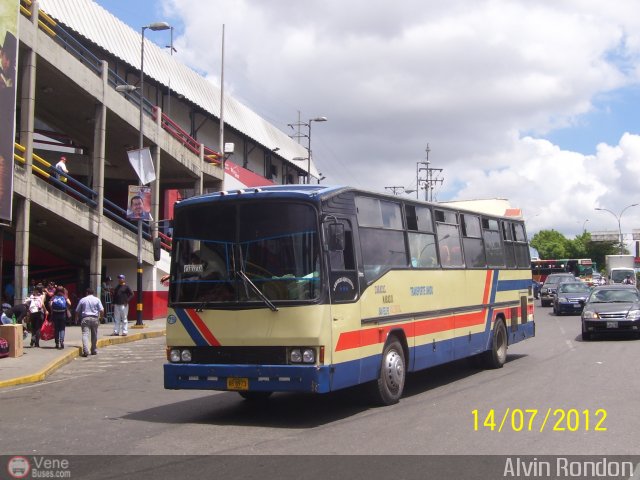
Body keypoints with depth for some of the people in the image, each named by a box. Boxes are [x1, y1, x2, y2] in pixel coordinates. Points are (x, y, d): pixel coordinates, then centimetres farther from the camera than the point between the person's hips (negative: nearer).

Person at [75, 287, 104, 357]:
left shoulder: (82, 300, 5)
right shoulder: (97, 299, 4)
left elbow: (77, 311, 7)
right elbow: (102, 310, -3)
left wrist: (78, 318, 21)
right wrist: (100, 317, 13)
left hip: (85, 318, -1)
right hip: (94, 318, 2)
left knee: (85, 334, -8)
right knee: (94, 335, 14)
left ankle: (86, 351, -24)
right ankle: (94, 350, 23)